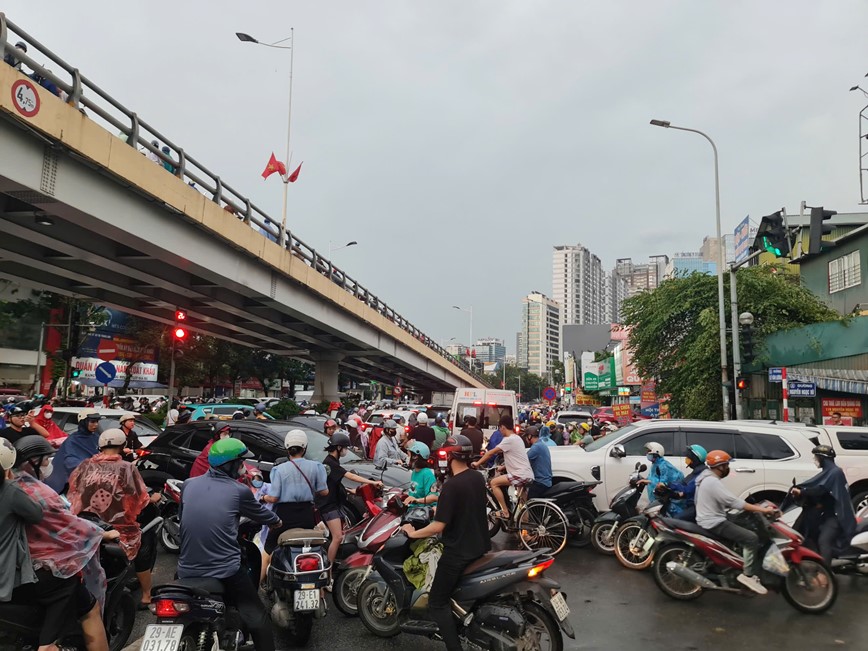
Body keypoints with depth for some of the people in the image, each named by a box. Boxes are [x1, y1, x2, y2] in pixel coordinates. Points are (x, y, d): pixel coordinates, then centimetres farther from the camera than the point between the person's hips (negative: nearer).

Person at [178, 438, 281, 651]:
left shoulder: (188, 485, 4)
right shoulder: (239, 491, -8)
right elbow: (260, 513, 9)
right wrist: (277, 520, 31)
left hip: (187, 570, 5)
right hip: (225, 571, -5)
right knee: (257, 618, 9)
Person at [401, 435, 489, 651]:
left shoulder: (451, 485, -24)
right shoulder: (478, 478, 1)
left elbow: (439, 526, -25)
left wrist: (413, 533, -9)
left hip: (458, 553, -8)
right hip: (481, 547, 8)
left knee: (437, 603, 3)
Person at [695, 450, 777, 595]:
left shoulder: (707, 477, 12)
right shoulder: (713, 482, -21)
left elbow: (727, 501, 19)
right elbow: (735, 502, -26)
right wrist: (763, 510, -22)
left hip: (710, 520, 11)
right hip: (714, 523, -11)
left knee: (746, 524, 21)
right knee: (752, 538, -15)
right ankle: (747, 575, -9)